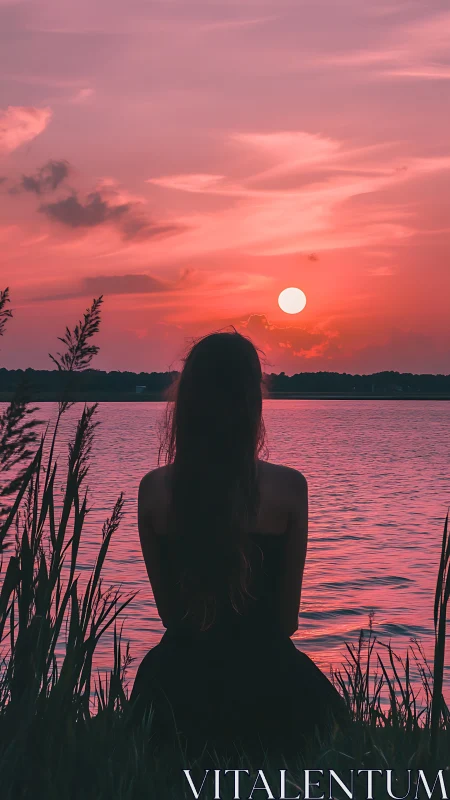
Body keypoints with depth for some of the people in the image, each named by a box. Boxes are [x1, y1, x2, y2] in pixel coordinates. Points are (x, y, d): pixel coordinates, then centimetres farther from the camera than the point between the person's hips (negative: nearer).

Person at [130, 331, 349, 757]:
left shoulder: (154, 489, -10)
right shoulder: (287, 487, -14)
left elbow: (167, 610, 2)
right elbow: (288, 617, -3)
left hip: (181, 680, 1)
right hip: (266, 680, -1)